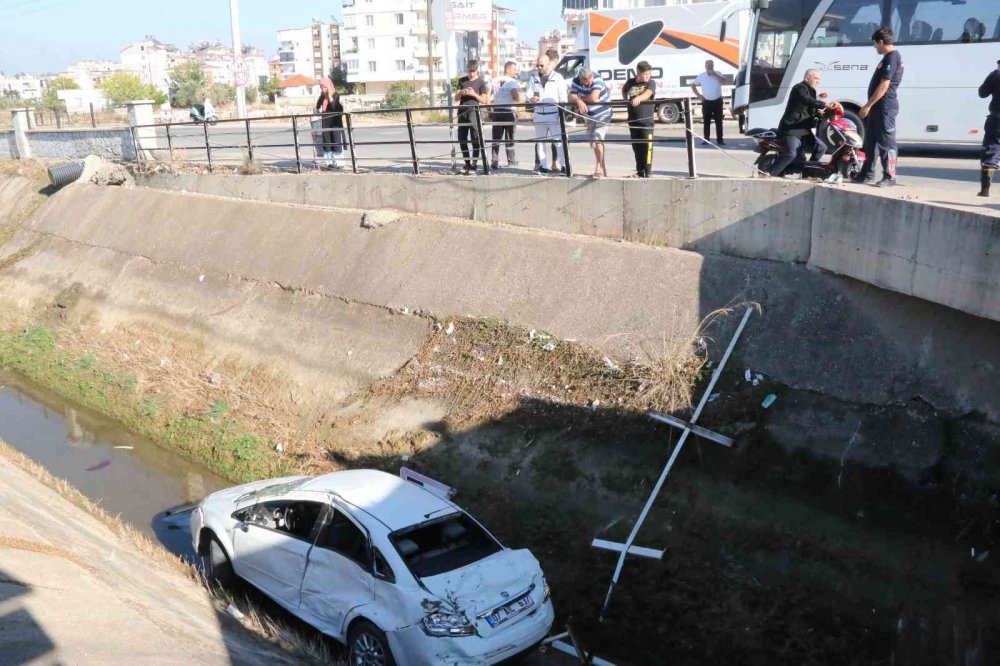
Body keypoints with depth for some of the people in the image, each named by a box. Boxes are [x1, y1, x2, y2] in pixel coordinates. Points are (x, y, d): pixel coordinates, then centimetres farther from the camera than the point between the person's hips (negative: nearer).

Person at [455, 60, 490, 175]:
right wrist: (461, 93, -7)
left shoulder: (481, 82, 5)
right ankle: (467, 164, 13)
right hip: (462, 111, 4)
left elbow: (484, 100, 0)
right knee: (462, 139, 4)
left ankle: (474, 164, -6)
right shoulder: (462, 81, 15)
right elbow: (456, 98, 14)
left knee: (475, 139, -8)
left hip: (473, 111, -4)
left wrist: (474, 94, -16)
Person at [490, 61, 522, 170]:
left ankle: (495, 162, 4)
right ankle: (511, 162, 8)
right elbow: (517, 98, -21)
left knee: (496, 138, 7)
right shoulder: (512, 82, -10)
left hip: (497, 112, 4)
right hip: (509, 112, -4)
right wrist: (522, 96, 0)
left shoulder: (495, 81, 8)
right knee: (509, 139, 4)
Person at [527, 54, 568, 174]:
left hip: (554, 115, -4)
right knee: (540, 142, 8)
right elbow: (529, 93, 7)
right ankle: (543, 166, 17)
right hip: (539, 115, 4)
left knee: (559, 141, -10)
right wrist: (531, 99, -17)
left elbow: (563, 98, -1)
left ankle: (563, 165, -1)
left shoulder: (557, 77, 1)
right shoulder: (533, 78, 10)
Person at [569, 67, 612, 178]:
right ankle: (602, 168, 26)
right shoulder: (576, 81, -10)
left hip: (603, 114, -6)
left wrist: (580, 98, -18)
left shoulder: (597, 80, -25)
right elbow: (571, 97, -13)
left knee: (597, 139, -20)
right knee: (593, 142, 12)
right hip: (590, 115, 6)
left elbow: (593, 98, -35)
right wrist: (579, 101, -35)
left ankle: (599, 167, -12)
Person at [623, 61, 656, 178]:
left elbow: (647, 94, -26)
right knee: (636, 146, 9)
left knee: (647, 146, -9)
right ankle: (639, 171, 20)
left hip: (646, 120, -4)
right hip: (633, 120, 4)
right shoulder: (630, 82, 5)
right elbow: (624, 90, 28)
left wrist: (638, 98, -46)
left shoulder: (651, 83, -5)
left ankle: (648, 172, -4)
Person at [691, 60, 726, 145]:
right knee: (706, 121, 1)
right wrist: (698, 95, 2)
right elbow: (693, 86, 12)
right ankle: (706, 139, 7)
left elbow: (724, 82, -17)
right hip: (706, 102, 0)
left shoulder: (718, 74, 0)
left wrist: (715, 75, -23)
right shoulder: (701, 76, 2)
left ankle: (720, 139, 6)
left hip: (717, 101, 0)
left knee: (719, 121, 1)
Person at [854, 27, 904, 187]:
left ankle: (890, 177, -2)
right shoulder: (891, 57, 18)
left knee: (886, 142, -6)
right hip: (879, 107, 10)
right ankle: (867, 174, 20)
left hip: (885, 107, -10)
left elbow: (884, 85, -21)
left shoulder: (891, 57, -15)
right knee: (871, 141, 14)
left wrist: (868, 105, -19)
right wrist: (870, 106, 24)